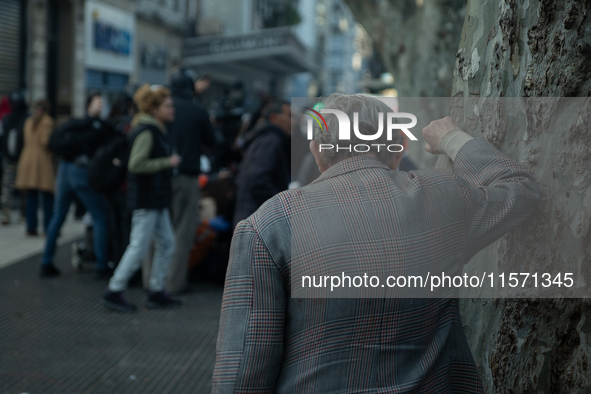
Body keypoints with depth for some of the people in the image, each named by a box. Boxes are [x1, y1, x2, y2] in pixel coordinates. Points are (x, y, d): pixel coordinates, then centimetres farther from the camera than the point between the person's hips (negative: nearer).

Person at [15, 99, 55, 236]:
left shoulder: (29, 121, 14)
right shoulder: (47, 121, -4)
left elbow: (26, 141, 11)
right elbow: (45, 141, -13)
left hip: (27, 158, 5)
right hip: (43, 158, -5)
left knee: (31, 196, 6)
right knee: (47, 196, 0)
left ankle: (31, 228, 4)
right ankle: (48, 227, -1)